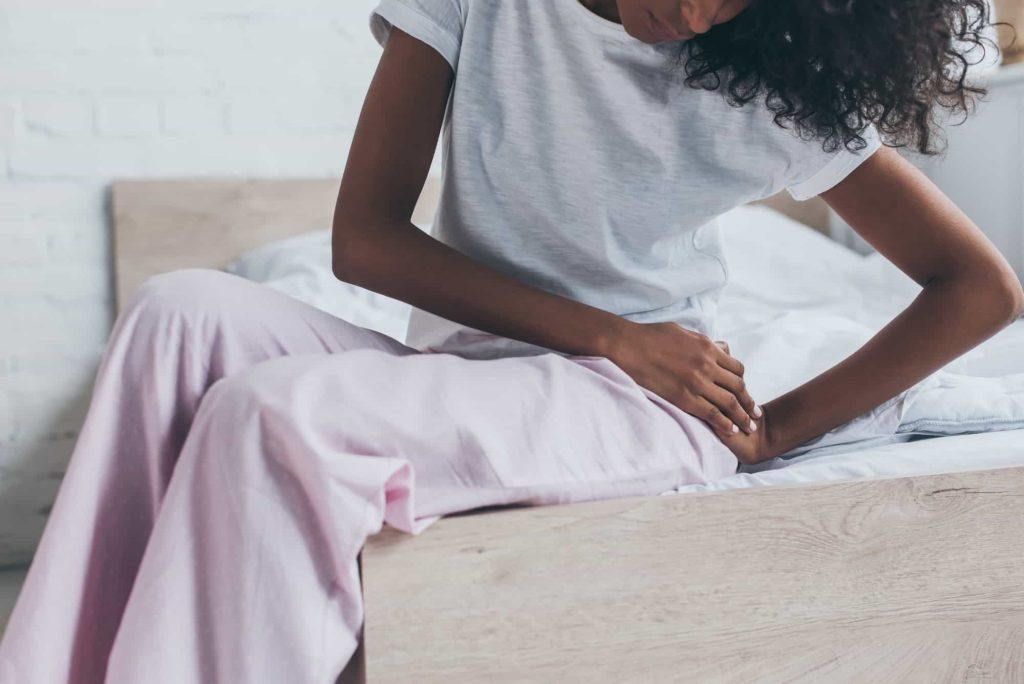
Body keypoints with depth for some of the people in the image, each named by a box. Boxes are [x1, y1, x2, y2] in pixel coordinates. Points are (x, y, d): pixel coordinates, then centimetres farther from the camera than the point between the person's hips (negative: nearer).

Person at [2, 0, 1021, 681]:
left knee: (277, 415, -29)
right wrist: (605, 334, -12)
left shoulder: (779, 89, -5)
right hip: (455, 369, 4)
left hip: (642, 408, -3)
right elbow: (363, 238, -5)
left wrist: (781, 426, -5)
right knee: (181, 314, -23)